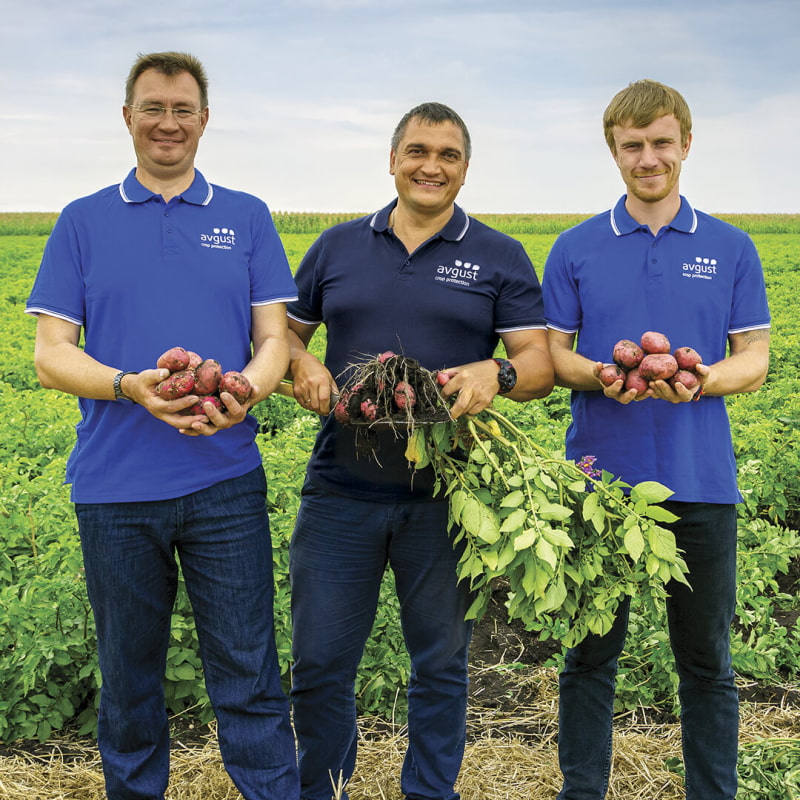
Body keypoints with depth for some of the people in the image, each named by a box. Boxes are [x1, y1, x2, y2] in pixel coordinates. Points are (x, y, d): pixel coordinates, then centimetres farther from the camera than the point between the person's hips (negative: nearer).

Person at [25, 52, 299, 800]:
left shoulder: (247, 218, 9)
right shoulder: (82, 221, 8)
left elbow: (273, 339, 5)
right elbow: (51, 353, 2)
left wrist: (246, 390, -19)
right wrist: (130, 387, -19)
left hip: (224, 481, 0)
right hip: (114, 486, 1)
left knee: (247, 676, 1)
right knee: (128, 677, 14)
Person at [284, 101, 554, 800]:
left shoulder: (500, 259, 4)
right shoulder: (336, 247, 10)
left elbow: (541, 366, -1)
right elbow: (283, 334, 16)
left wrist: (494, 372, -23)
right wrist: (302, 364, -7)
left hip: (445, 496, -1)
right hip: (342, 489, 1)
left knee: (440, 664, 12)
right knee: (319, 664, 7)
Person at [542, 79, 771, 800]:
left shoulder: (730, 249, 7)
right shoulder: (577, 249, 5)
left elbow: (754, 359, 4)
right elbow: (551, 355, 4)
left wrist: (703, 378, -18)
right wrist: (601, 376, -17)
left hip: (700, 482, 1)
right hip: (603, 476, 0)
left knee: (707, 660, 10)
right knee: (592, 652, 9)